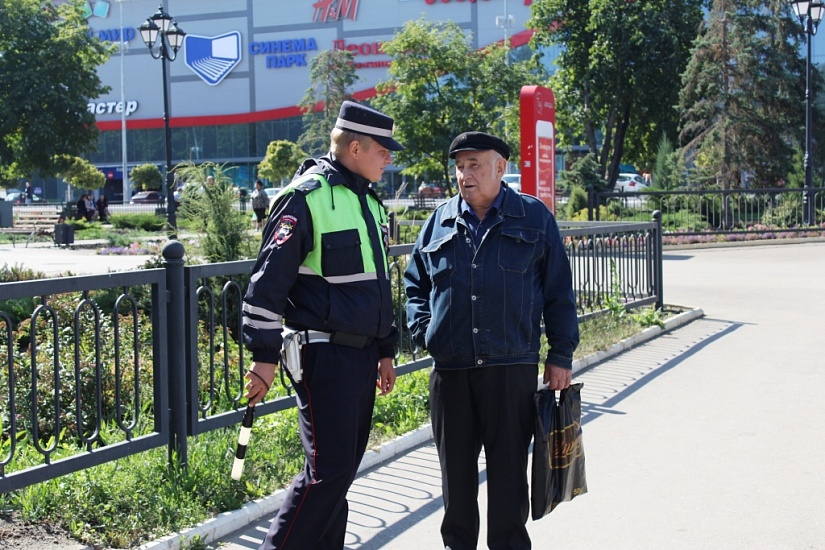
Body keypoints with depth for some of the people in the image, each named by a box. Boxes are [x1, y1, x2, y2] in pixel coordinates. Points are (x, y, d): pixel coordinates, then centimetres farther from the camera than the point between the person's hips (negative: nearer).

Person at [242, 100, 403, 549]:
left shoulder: (369, 201, 16)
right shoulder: (305, 197, -12)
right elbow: (269, 280, -14)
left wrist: (385, 350, 24)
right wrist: (264, 356, -17)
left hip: (362, 356, 9)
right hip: (323, 356, -8)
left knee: (343, 467, 12)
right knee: (328, 470, -10)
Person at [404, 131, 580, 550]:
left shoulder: (534, 218, 4)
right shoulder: (440, 222, 10)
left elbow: (558, 291, 4)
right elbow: (415, 281, 20)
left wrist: (561, 355, 1)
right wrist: (422, 328, 3)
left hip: (512, 368, -3)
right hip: (449, 369, 3)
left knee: (508, 469, 5)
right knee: (455, 467, 11)